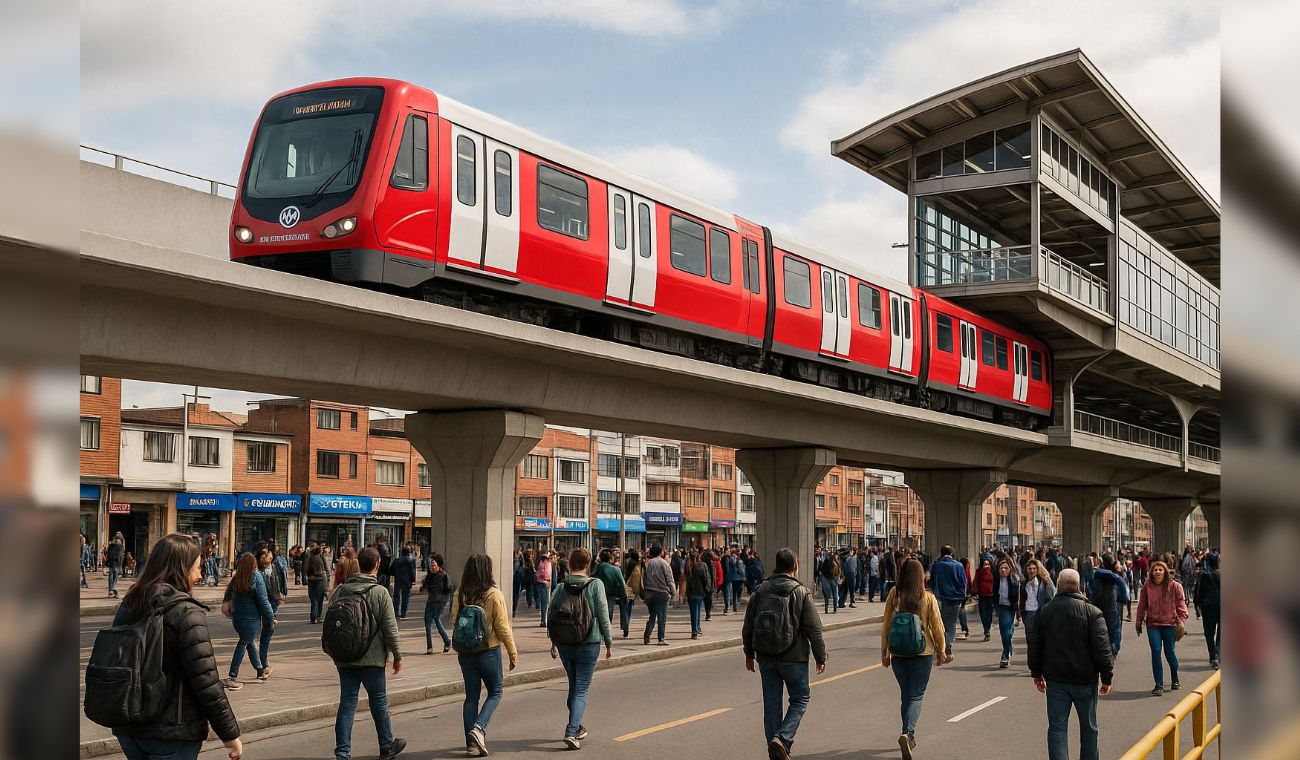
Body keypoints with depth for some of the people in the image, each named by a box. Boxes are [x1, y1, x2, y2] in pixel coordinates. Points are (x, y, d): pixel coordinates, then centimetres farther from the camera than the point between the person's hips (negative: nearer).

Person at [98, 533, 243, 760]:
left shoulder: (127, 607, 4)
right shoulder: (186, 613, -16)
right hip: (173, 733, -7)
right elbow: (206, 682, -18)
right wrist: (230, 733, -11)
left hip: (127, 728, 7)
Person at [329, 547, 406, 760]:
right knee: (379, 702, 10)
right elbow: (390, 629, -10)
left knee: (347, 703, 6)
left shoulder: (340, 590, 1)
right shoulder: (380, 593, -11)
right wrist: (397, 656, 0)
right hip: (371, 658, -3)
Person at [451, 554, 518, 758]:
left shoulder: (460, 594, -3)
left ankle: (472, 743, 11)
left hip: (465, 652, 4)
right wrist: (513, 652, -2)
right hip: (489, 651, -4)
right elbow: (503, 627, -11)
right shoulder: (494, 594, -13)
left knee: (471, 695, 11)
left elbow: (454, 621, 5)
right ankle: (479, 728, -9)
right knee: (495, 692, 12)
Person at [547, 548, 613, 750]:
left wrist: (553, 643, 17)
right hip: (588, 644, -4)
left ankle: (577, 727, 34)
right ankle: (571, 732, -14)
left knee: (574, 686, 21)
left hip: (564, 644, 4)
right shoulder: (595, 585, -9)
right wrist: (609, 644, 1)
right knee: (581, 690, 0)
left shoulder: (560, 587, 0)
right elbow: (603, 616, -8)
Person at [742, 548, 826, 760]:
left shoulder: (759, 591, 5)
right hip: (793, 658, -4)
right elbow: (814, 629, -8)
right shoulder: (802, 593, -7)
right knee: (799, 700, 8)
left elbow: (748, 627, 9)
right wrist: (820, 657, 1)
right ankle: (782, 739, -10)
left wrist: (749, 654, 20)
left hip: (766, 657, 4)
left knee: (771, 703, 10)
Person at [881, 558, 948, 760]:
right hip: (923, 653, -2)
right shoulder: (929, 599, -9)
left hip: (898, 654, 2)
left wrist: (884, 652, 9)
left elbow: (886, 626, -2)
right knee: (916, 696, 2)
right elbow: (937, 627, -4)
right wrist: (941, 651, 10)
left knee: (905, 694, 18)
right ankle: (907, 732, -20)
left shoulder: (893, 596, -6)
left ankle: (909, 735, 26)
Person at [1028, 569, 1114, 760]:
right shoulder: (1092, 612, -10)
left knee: (1057, 727, 5)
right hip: (1085, 680, -2)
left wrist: (1037, 673, 19)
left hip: (1055, 680, 2)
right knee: (1089, 728, 14)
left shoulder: (1045, 611, 1)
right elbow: (1102, 648, -12)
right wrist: (1107, 677, -4)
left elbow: (1035, 645, 8)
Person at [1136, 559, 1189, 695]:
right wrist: (1138, 622, 10)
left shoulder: (1174, 586, -2)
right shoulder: (1147, 587, 3)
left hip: (1170, 624, -1)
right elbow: (1142, 606, 9)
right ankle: (1159, 685, 1)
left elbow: (1181, 604, -2)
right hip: (1153, 624, 1)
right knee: (1156, 652, -6)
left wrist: (1181, 621, -9)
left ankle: (1175, 681, 30)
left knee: (1170, 653, 6)